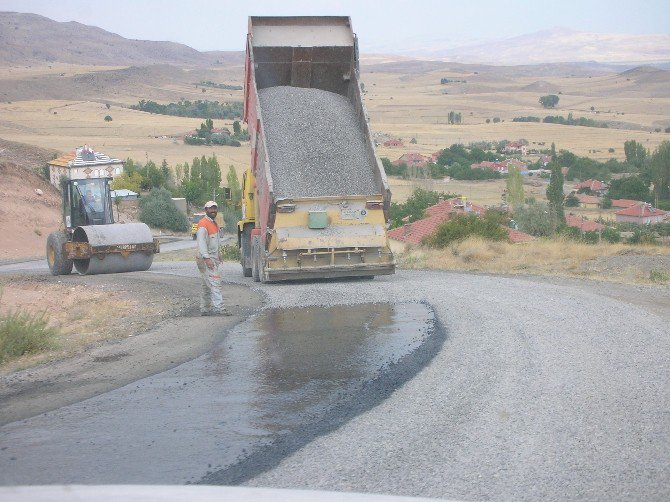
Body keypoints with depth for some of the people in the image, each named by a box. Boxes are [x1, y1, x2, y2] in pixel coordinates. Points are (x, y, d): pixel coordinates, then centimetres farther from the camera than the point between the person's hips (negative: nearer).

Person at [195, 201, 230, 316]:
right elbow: (201, 243, -22)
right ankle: (218, 308, -21)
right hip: (206, 259, -10)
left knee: (207, 286, 12)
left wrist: (219, 254, 25)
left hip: (214, 259, 10)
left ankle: (205, 309, 16)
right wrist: (206, 258, -29)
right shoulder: (203, 224, -14)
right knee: (214, 284, -16)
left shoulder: (214, 223, 17)